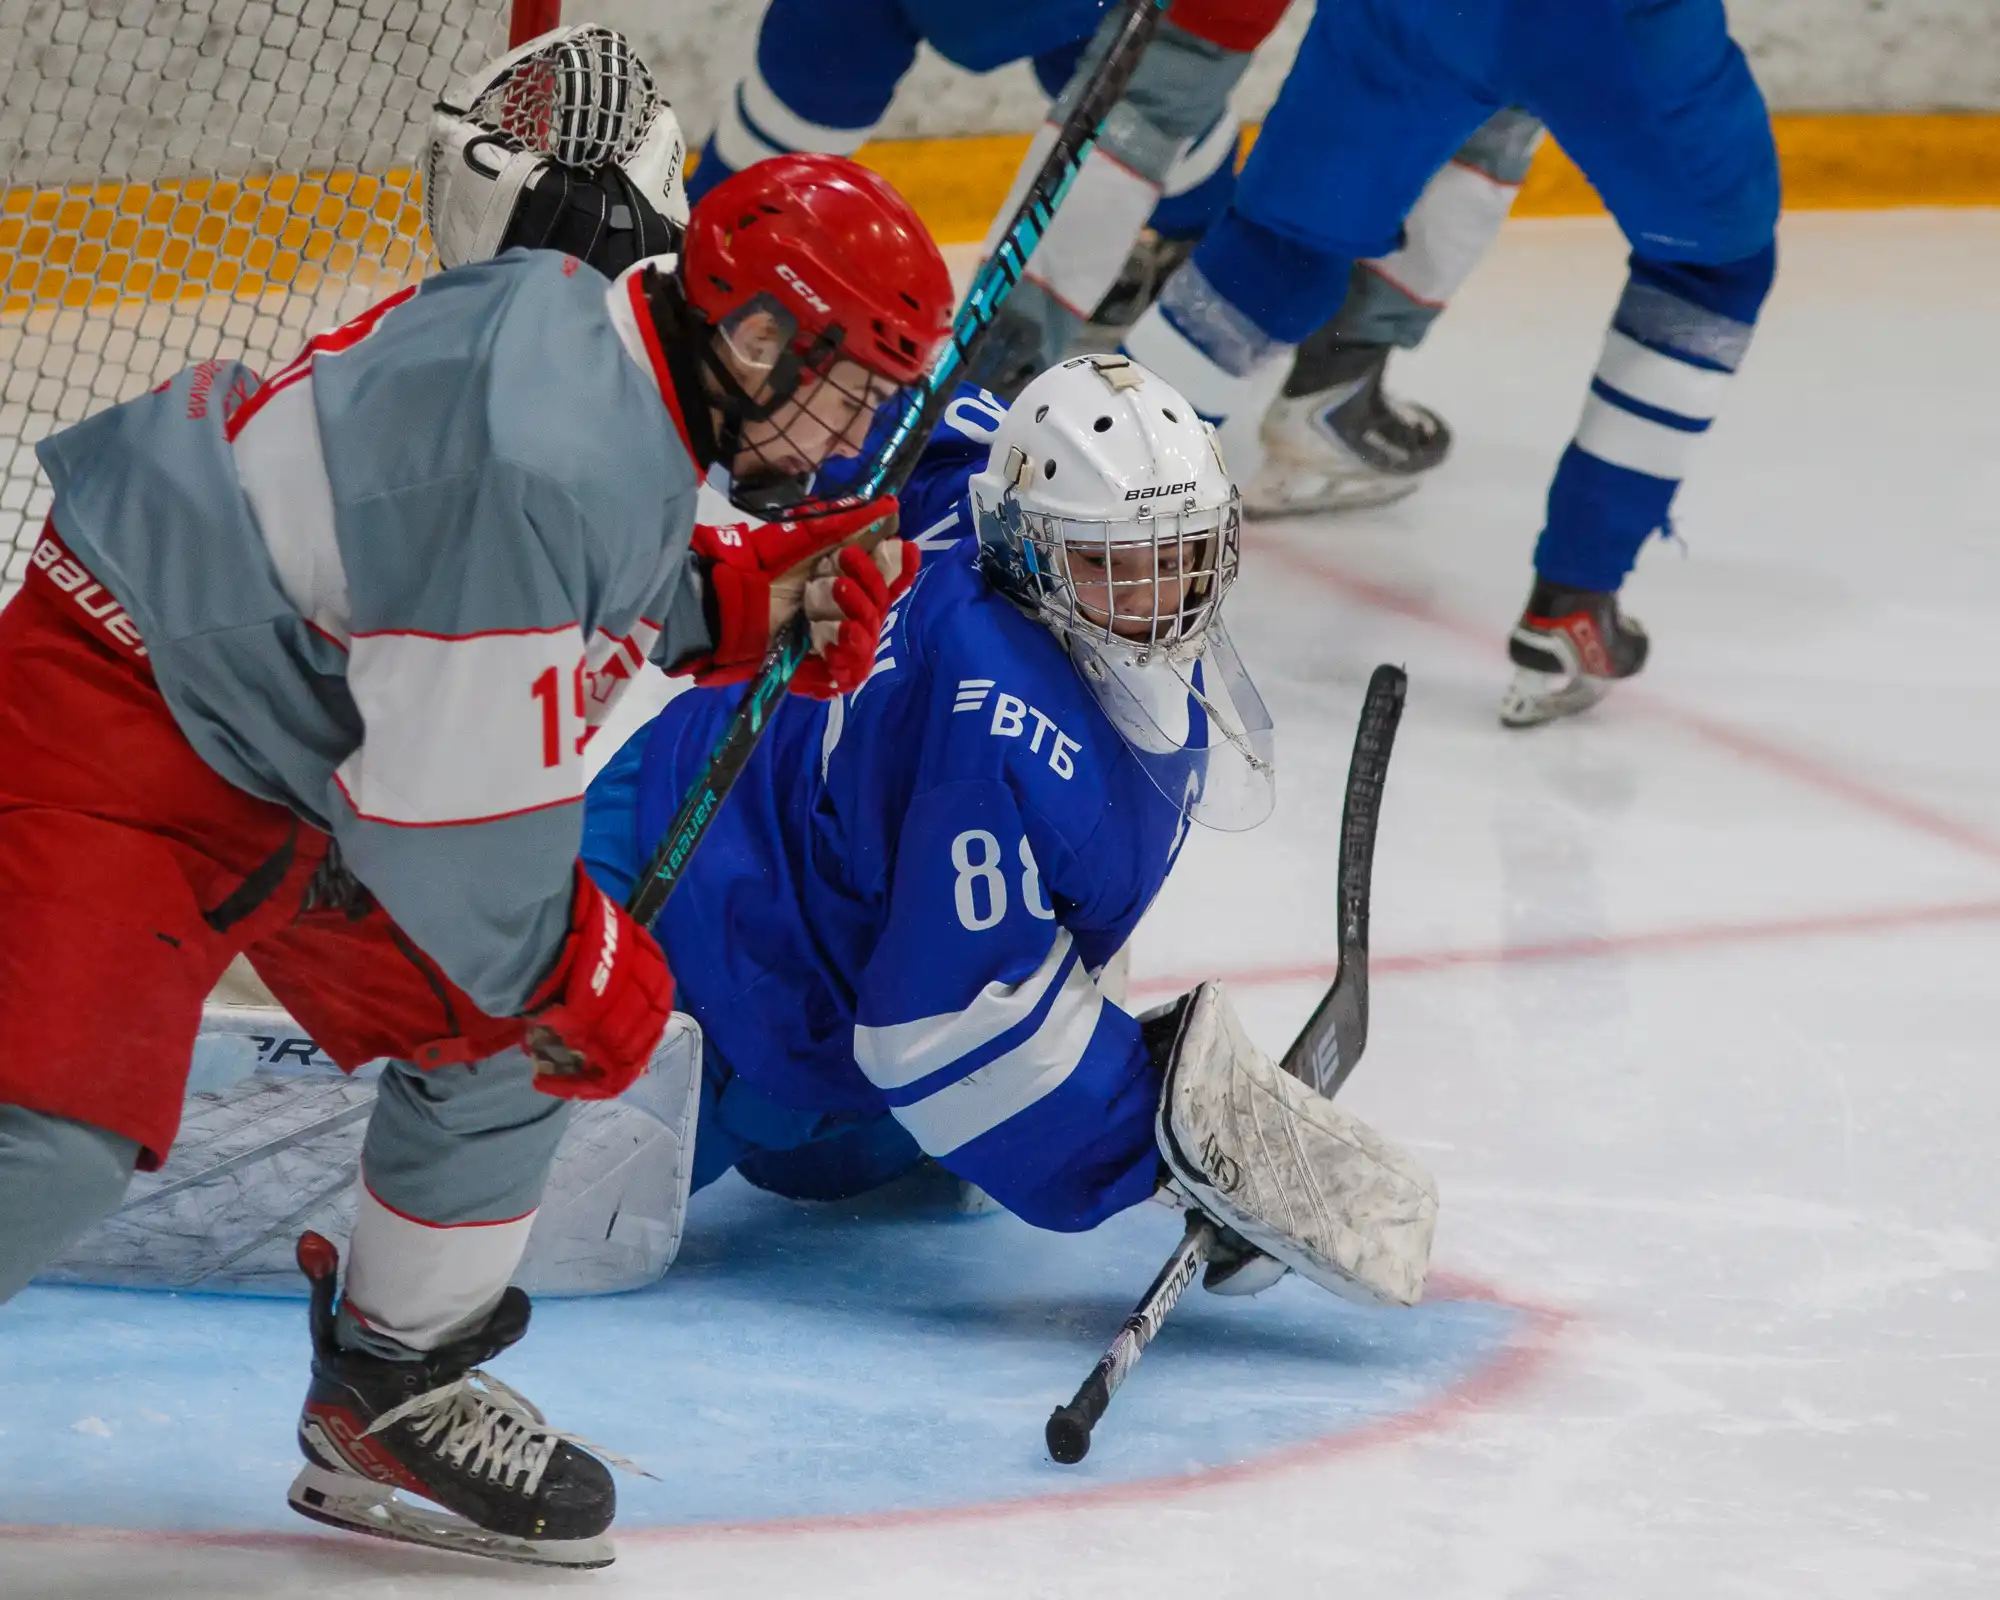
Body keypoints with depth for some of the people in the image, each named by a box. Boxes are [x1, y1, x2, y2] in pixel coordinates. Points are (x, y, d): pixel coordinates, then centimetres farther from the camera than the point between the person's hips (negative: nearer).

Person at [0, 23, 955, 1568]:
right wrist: (566, 969, -10)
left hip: (306, 725, 10)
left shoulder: (603, 347, -1)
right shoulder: (548, 454, -31)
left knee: (499, 1027, 11)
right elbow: (451, 801, -27)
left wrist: (757, 594, 0)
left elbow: (600, 599, 18)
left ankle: (391, 1394, 26)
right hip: (129, 708, -10)